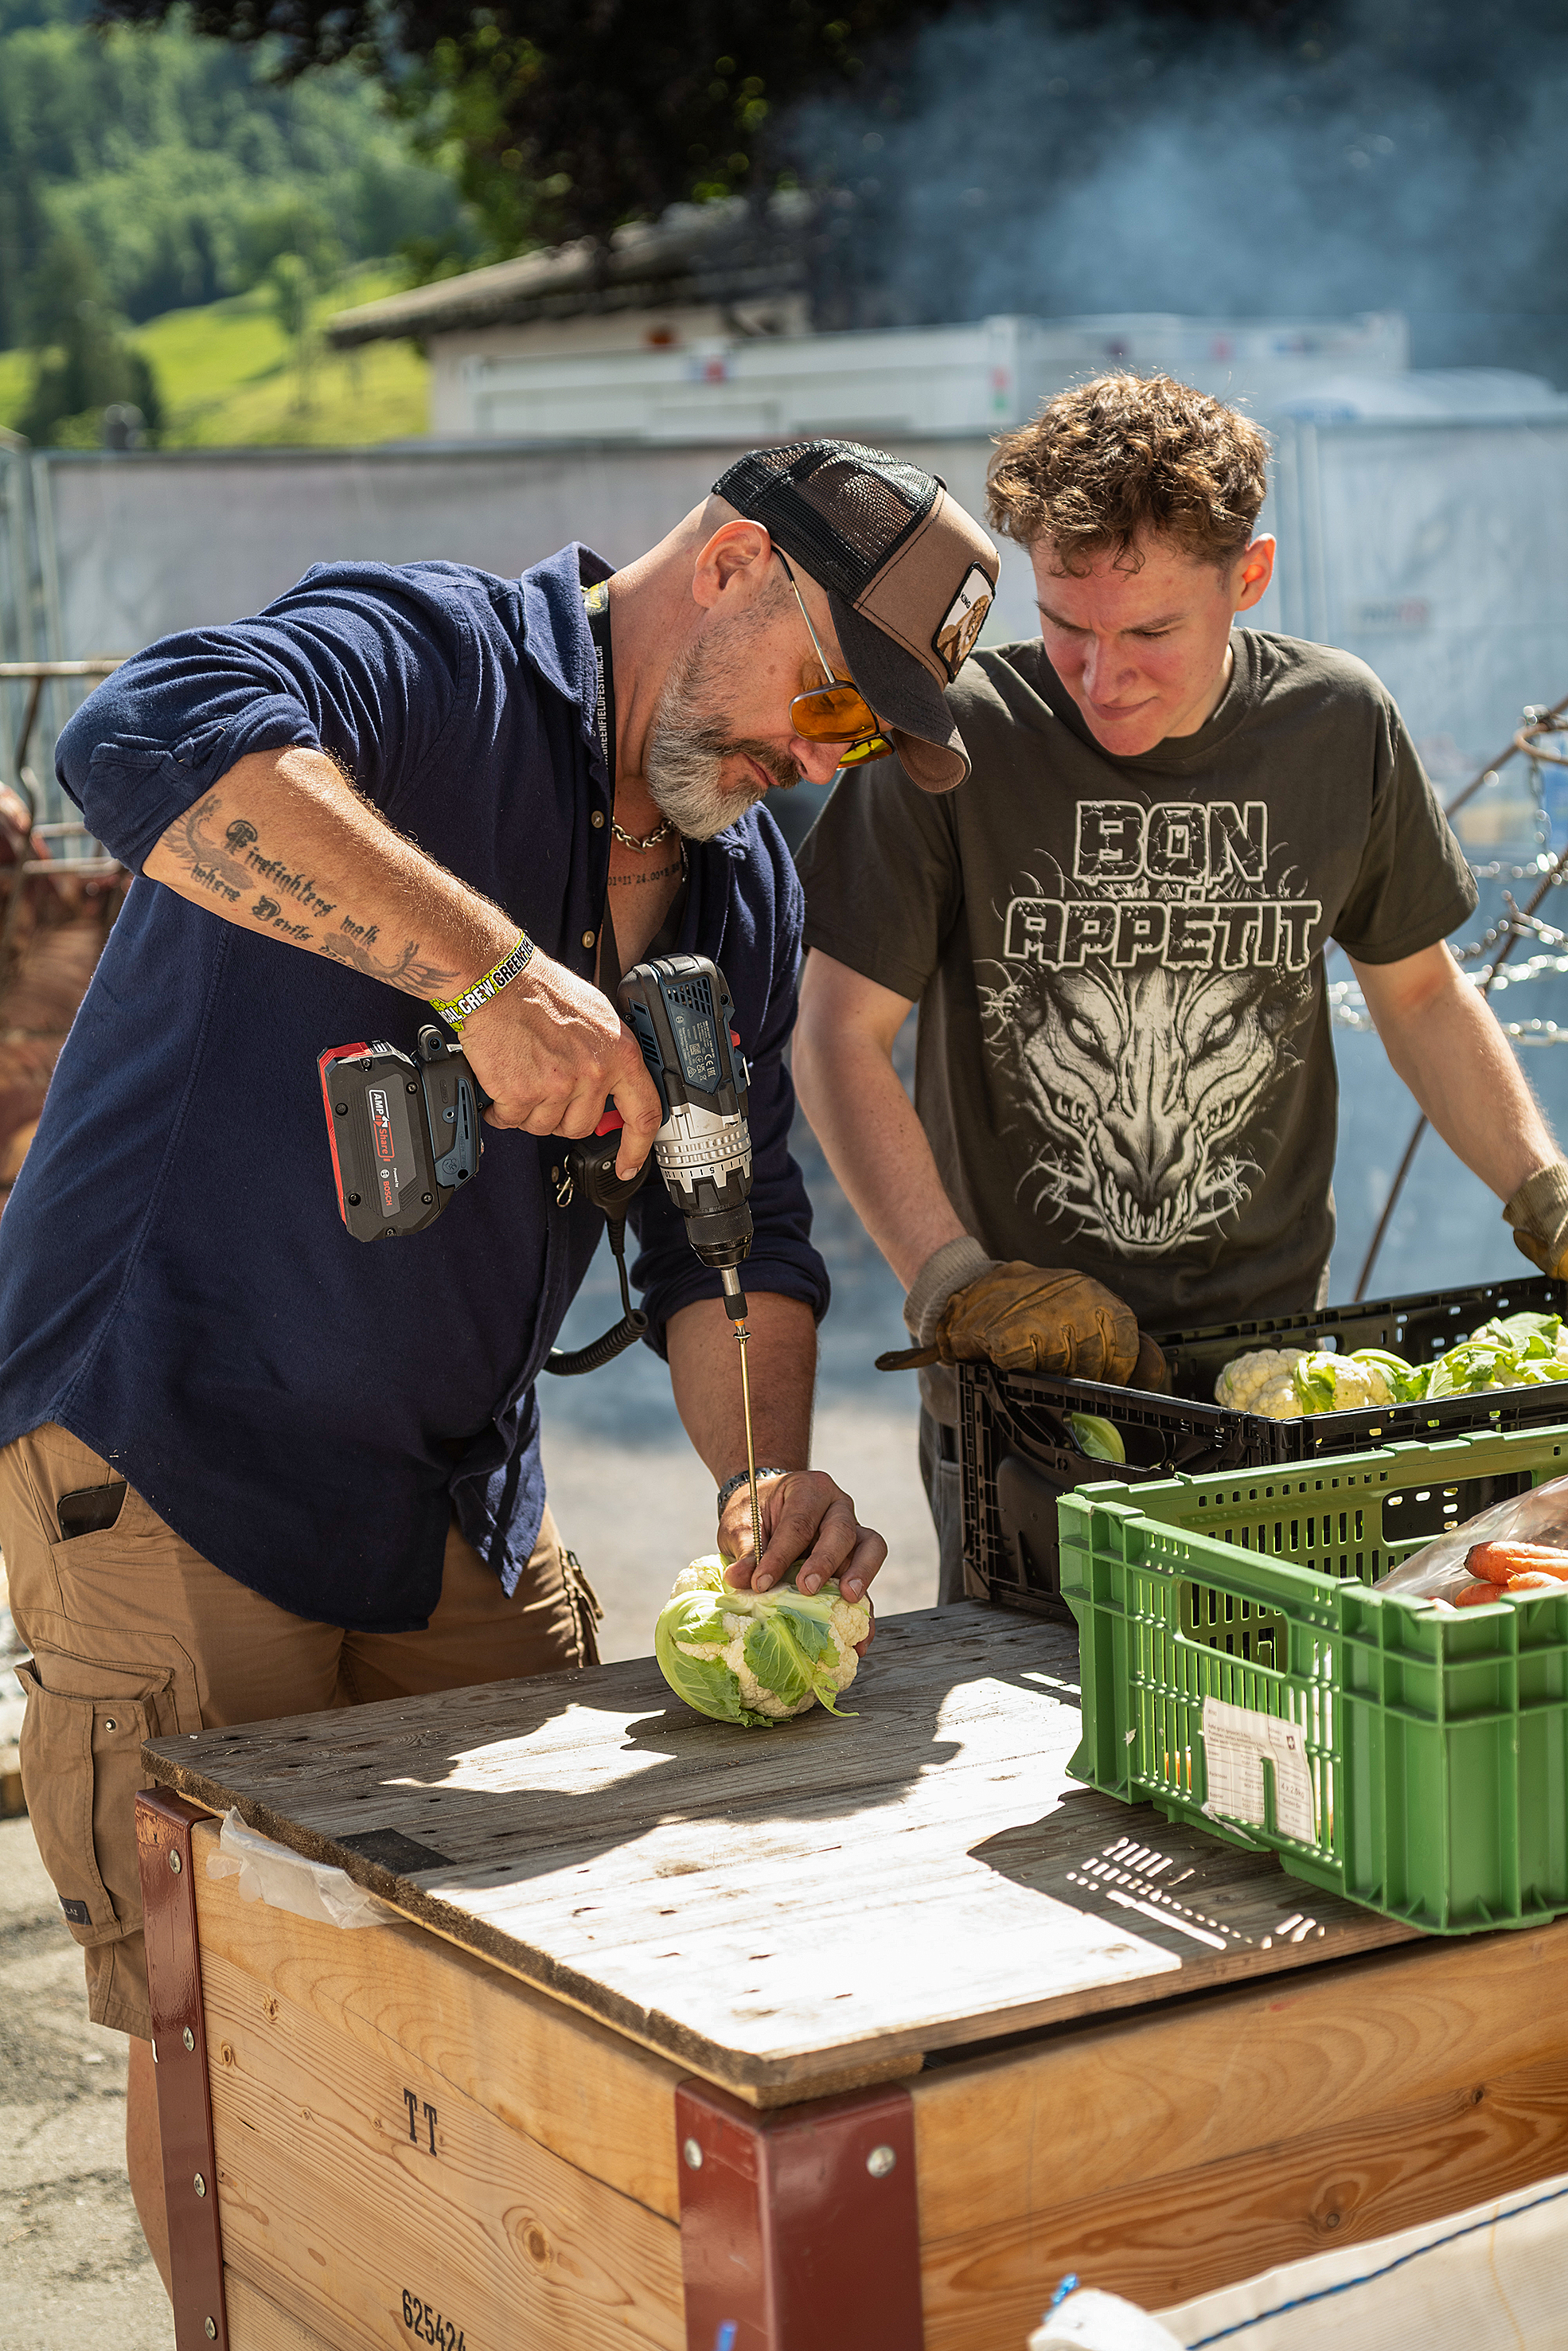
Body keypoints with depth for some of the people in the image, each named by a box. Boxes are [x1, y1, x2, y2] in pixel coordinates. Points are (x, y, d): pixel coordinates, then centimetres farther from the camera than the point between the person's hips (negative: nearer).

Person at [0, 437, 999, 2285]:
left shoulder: (740, 886, 9)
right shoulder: (424, 660, -15)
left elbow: (732, 1229, 8)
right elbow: (150, 742, -37)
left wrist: (767, 1472, -10)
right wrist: (490, 970, -41)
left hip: (455, 1497, 8)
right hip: (169, 1455, -7)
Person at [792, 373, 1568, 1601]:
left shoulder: (1341, 728, -2)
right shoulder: (959, 741, -12)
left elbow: (1419, 993, 13)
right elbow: (840, 1036, -8)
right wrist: (956, 1282, -17)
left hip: (1274, 1362, 2)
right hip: (1021, 1389, -2)